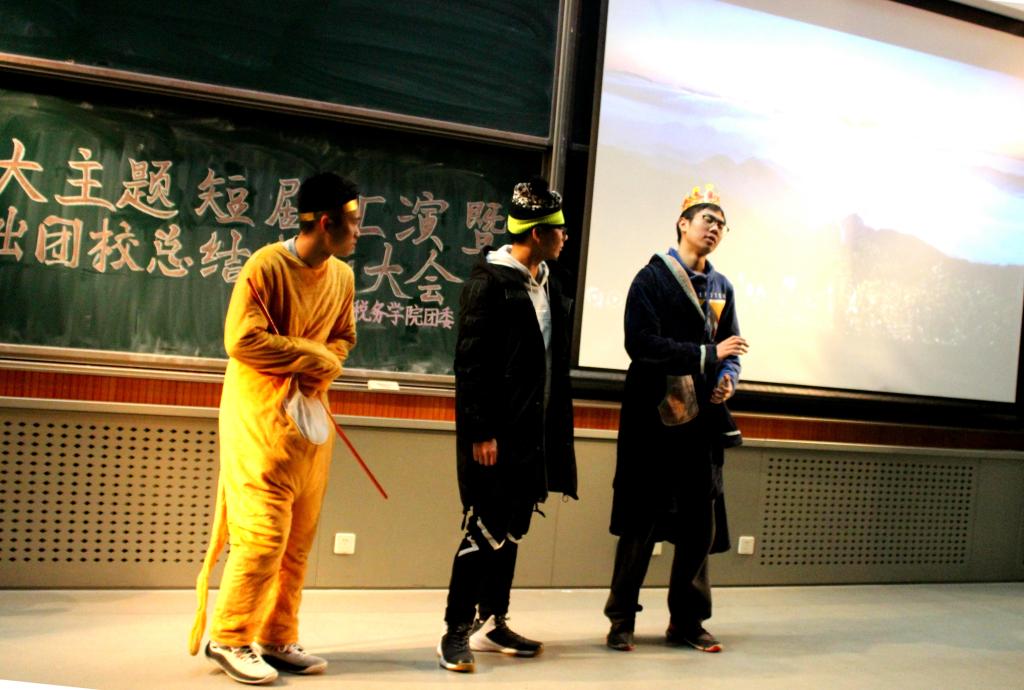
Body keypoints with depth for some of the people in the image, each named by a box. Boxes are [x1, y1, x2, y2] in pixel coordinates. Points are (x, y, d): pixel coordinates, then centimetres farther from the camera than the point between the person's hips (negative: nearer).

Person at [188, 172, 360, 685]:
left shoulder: (342, 277, 6)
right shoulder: (267, 266, -13)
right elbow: (243, 339, -18)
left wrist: (326, 367, -4)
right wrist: (313, 357, -11)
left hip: (312, 414, 7)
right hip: (260, 415, -6)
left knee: (298, 540, 8)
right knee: (265, 532, -7)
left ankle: (277, 640, 20)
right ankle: (228, 638, 10)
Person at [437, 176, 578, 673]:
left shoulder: (548, 283, 11)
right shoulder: (490, 282, -11)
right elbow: (470, 363, -14)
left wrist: (556, 425, 10)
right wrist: (480, 432, -18)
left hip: (534, 430, 8)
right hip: (495, 433, -8)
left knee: (510, 530, 14)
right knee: (485, 530, -3)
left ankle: (492, 623, 26)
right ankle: (456, 632, 7)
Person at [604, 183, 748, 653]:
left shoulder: (721, 288, 13)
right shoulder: (652, 278, -5)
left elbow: (729, 348, 16)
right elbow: (641, 343, -17)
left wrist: (728, 376, -6)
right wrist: (707, 354, -19)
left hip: (701, 418, 5)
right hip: (654, 416, -5)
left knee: (701, 523, 6)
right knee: (642, 521, 0)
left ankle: (687, 622, 19)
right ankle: (622, 620, 14)